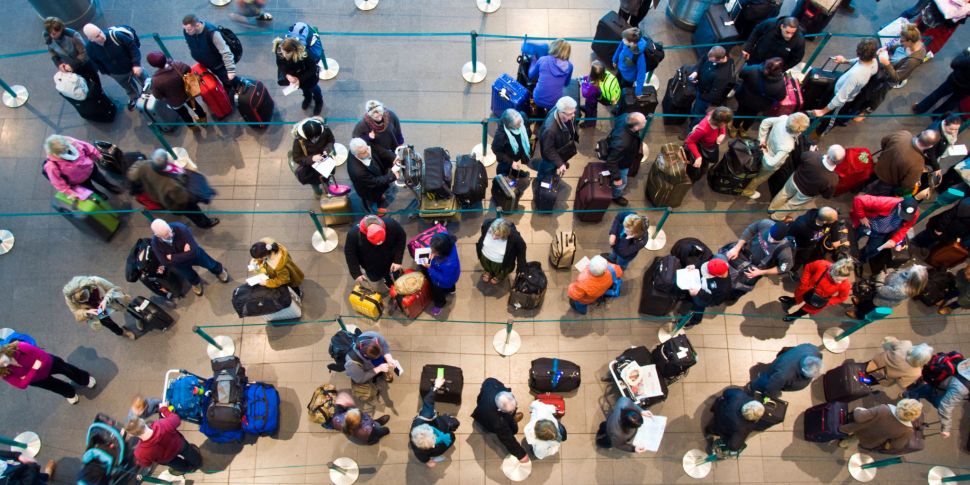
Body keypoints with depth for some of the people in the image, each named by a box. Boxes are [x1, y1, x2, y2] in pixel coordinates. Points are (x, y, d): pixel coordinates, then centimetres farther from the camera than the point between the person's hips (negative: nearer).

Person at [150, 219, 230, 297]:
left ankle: (219, 271, 63)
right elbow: (165, 262, -31)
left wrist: (172, 257, -36)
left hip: (195, 253, -1)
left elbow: (193, 252, -41)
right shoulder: (155, 243, -35)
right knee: (190, 276, 30)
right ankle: (195, 282, 67)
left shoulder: (181, 229, -42)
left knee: (210, 265, 27)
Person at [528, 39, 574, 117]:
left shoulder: (543, 60, -4)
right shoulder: (569, 65, -2)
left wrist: (533, 61, 28)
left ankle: (540, 119, 41)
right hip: (555, 102, 0)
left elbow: (531, 75, 14)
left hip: (538, 99, 0)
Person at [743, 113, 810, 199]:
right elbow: (772, 162, -41)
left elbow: (765, 122, -14)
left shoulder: (783, 118, -31)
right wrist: (766, 155, -21)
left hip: (768, 146, 5)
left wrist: (762, 138, -7)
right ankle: (748, 191, 55)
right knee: (762, 176, 28)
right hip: (769, 163, -5)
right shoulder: (787, 145, -46)